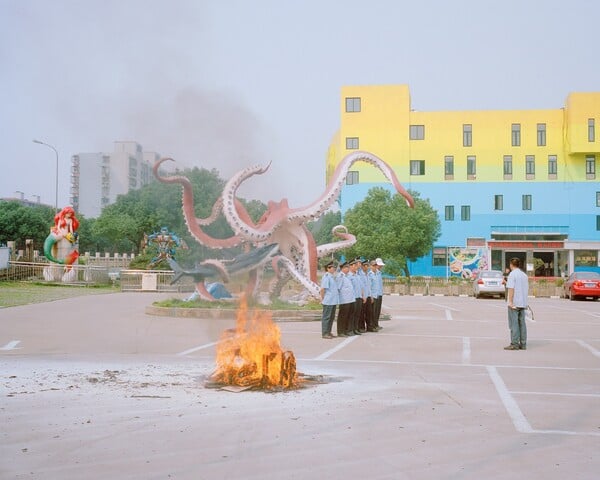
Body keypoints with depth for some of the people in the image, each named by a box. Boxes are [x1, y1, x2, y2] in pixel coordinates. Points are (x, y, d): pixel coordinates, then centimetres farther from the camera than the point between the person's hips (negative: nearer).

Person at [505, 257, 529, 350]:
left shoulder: (512, 274, -10)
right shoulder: (524, 275, 13)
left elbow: (511, 288, -17)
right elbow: (527, 289, 17)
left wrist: (510, 302, -17)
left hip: (514, 303, -7)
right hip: (523, 302, 7)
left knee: (514, 323, -4)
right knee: (522, 323, 9)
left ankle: (514, 344, -5)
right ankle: (523, 344, 10)